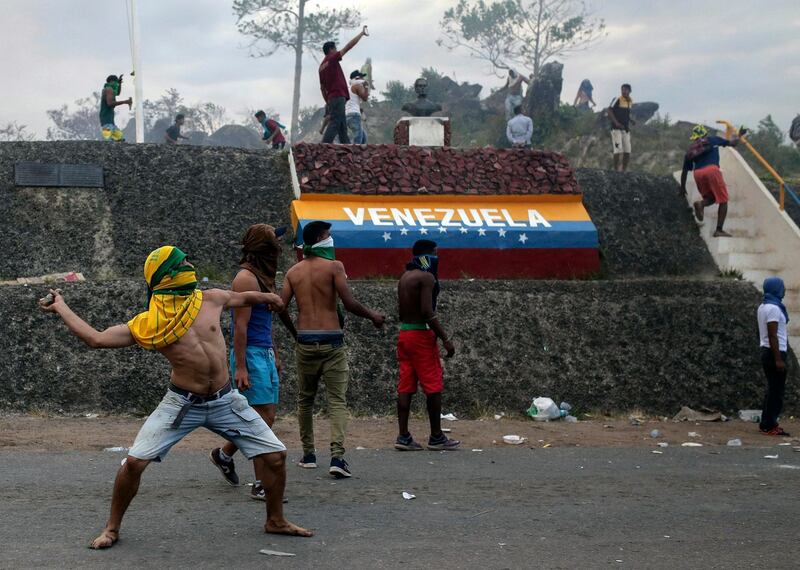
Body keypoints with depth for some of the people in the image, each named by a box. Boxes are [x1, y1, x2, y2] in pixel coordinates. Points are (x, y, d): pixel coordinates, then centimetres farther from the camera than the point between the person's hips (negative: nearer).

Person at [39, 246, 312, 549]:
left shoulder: (211, 300, 1)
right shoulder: (147, 323, -6)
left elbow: (242, 298, 22)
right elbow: (96, 338, -7)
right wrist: (61, 308, -3)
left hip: (225, 401, 3)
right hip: (181, 404, -3)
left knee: (275, 455, 1)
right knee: (134, 461, -13)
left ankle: (275, 520, 23)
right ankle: (112, 527, 9)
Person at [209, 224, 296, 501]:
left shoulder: (264, 277, 16)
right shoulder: (246, 278, -14)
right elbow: (240, 325, -17)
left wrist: (275, 355, 23)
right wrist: (240, 367, -20)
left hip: (265, 354, 10)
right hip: (251, 354, -9)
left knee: (267, 415, 12)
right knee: (264, 416, -9)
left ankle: (225, 454, 30)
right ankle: (261, 484, -5)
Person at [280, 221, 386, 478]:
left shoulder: (293, 271, 7)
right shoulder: (334, 266, -6)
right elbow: (349, 303, -12)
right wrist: (373, 315, 4)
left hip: (305, 341, 4)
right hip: (331, 341, -4)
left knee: (305, 399, 17)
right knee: (337, 400, -3)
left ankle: (308, 454, 21)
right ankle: (337, 457, -15)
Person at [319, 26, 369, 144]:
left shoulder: (322, 66, 19)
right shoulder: (332, 59, -4)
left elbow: (322, 88, 21)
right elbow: (348, 46, -6)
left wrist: (328, 103, 24)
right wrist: (362, 33, 2)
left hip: (331, 98, 9)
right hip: (338, 97, -9)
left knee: (342, 126, 10)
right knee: (335, 123, -15)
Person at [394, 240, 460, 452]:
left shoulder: (404, 277, 15)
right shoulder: (426, 277, -12)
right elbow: (427, 312, -20)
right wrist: (445, 339, -18)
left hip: (404, 333, 8)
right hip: (421, 334, -8)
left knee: (405, 386, 6)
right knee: (433, 387, 0)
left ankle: (403, 436, 4)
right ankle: (436, 437, 5)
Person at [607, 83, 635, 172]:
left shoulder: (630, 101, 12)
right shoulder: (617, 100, -10)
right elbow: (609, 110, -14)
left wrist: (631, 120, 5)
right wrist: (616, 122, -21)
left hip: (626, 129, 7)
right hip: (616, 128, -7)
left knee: (627, 151, 5)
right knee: (618, 150, -11)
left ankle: (624, 170, 13)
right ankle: (616, 170, -4)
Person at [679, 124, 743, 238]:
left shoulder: (690, 149, 25)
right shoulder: (712, 140, 18)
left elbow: (684, 171, 24)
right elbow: (732, 143, 23)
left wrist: (682, 187, 31)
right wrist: (739, 135, 42)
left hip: (698, 174, 4)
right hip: (711, 170, -4)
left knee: (710, 198, 23)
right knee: (723, 201, 2)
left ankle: (700, 203, -13)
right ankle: (719, 230, -10)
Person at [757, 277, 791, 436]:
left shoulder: (764, 306, 14)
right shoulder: (773, 308, -17)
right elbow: (773, 336, -21)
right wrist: (778, 359, -22)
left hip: (767, 352, 10)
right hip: (775, 353, -10)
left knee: (773, 389, 15)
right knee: (776, 390, -6)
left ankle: (766, 423, 18)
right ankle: (770, 426, -4)